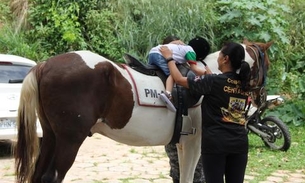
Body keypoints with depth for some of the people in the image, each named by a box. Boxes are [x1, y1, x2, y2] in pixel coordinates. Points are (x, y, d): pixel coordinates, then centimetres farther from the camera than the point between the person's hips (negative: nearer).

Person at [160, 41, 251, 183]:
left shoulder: (214, 81, -11)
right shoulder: (243, 84, 7)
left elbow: (179, 79, -5)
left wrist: (169, 58, 9)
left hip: (215, 141, -5)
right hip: (239, 142, 6)